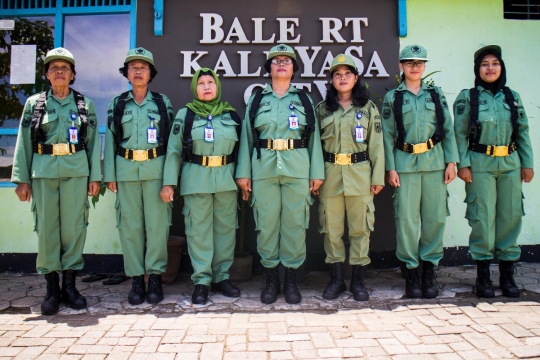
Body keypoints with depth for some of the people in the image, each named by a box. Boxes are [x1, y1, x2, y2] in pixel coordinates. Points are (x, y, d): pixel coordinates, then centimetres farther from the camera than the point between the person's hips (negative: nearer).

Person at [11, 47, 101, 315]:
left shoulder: (85, 104, 10)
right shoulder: (34, 104, 11)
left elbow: (94, 142, 8)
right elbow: (23, 143, 8)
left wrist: (95, 176, 1)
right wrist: (22, 178, 2)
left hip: (77, 170, 0)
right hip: (43, 170, 1)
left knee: (74, 226, 0)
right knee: (46, 226, 1)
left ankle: (69, 285, 12)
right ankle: (51, 288, 12)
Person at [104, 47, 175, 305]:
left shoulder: (162, 102, 8)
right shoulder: (117, 104, 10)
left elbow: (171, 139, 6)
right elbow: (110, 140, 10)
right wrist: (110, 175, 3)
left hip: (156, 168, -1)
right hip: (126, 170, 1)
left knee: (157, 223, -2)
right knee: (130, 225, 2)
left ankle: (155, 277, 9)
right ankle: (136, 279, 12)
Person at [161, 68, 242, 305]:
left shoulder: (231, 114, 9)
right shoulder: (185, 115, 3)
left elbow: (241, 149, 11)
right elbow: (174, 150, 1)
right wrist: (169, 182, -5)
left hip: (226, 179, 2)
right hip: (196, 179, -2)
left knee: (226, 227, 6)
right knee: (198, 230, 0)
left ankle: (221, 277, 19)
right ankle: (201, 280, 11)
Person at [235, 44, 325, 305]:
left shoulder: (304, 100, 13)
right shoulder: (256, 100, 12)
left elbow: (314, 137, 9)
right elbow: (246, 137, 9)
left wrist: (317, 173, 2)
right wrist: (243, 173, 2)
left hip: (297, 168, 0)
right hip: (264, 169, 0)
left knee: (294, 223, 2)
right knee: (266, 223, 1)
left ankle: (291, 280, 15)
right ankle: (271, 280, 15)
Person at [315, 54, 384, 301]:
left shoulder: (368, 108, 7)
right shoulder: (322, 109, 8)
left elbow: (376, 145, 5)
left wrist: (378, 177, 0)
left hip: (360, 173, 0)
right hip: (330, 174, 1)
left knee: (360, 227, 4)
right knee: (332, 228, 5)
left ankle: (358, 280, 16)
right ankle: (336, 279, 18)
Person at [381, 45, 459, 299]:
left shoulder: (436, 94, 12)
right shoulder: (392, 97, 7)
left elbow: (448, 130, 10)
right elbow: (387, 135, 3)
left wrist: (451, 161, 1)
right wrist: (390, 168, -4)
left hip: (435, 161, 2)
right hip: (405, 163, -2)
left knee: (435, 217, 2)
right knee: (406, 218, -2)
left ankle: (429, 268, 15)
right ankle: (410, 271, 10)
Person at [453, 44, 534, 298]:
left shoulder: (512, 97, 13)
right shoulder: (467, 97, 2)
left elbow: (523, 132, 13)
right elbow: (460, 134, -3)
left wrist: (527, 163, 7)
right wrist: (462, 164, -11)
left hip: (510, 163, 4)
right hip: (480, 164, -4)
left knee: (510, 216, 4)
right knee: (482, 218, -3)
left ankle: (507, 274, 16)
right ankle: (483, 275, 8)